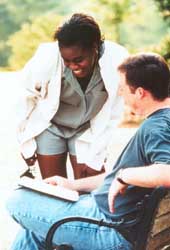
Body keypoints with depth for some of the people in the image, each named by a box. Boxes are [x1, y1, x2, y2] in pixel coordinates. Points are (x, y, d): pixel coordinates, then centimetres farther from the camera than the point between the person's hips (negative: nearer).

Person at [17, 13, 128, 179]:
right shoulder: (47, 58, -29)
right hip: (49, 125, 0)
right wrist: (26, 143, -4)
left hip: (87, 129, 1)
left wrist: (96, 157, -13)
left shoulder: (116, 61, -28)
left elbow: (112, 115, -17)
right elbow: (28, 97, -12)